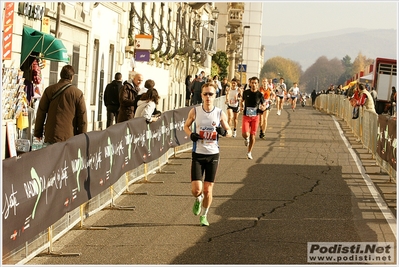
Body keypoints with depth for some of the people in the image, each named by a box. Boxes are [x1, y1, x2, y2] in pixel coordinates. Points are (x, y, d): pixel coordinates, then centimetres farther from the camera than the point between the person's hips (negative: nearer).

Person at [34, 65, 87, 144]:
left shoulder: (49, 90, 3)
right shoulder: (78, 93, -1)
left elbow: (41, 113, 6)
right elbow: (82, 118, -1)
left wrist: (38, 133, 14)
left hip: (51, 137, 1)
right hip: (70, 138, -1)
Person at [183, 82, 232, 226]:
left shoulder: (220, 113, -3)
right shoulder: (195, 111, -3)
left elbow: (229, 132, 8)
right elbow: (186, 125, 13)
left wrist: (224, 132, -16)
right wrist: (190, 134, -9)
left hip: (213, 155, 0)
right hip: (198, 154, 0)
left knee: (208, 189, 4)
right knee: (196, 190, -8)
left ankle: (204, 215, 26)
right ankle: (198, 199, 29)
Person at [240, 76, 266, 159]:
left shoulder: (260, 95, -4)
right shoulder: (246, 92, -1)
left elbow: (264, 105, 7)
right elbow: (242, 101, 17)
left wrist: (263, 108, -17)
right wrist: (241, 106, -4)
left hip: (255, 116, 0)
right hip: (246, 116, 0)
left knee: (252, 135, 4)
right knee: (245, 134, -17)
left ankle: (249, 152, 21)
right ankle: (246, 139, 22)